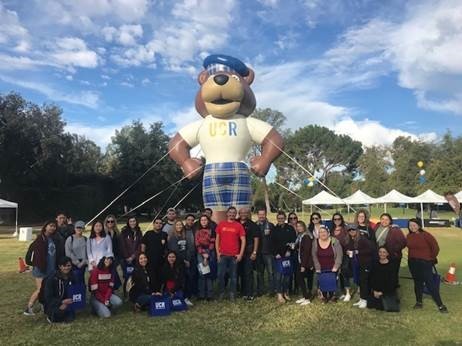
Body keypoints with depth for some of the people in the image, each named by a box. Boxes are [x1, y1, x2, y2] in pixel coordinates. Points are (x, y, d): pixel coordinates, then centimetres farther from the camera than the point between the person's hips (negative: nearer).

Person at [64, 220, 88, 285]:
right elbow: (68, 253, -7)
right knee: (77, 281, -9)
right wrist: (77, 262, -8)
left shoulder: (85, 239, 7)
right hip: (74, 264, -3)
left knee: (82, 281, 6)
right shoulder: (70, 239, -2)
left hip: (83, 264, 3)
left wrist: (84, 261, -7)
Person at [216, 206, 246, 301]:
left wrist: (241, 254, -5)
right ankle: (221, 293, 16)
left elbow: (243, 240, 1)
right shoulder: (221, 224, 5)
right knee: (221, 275, 1)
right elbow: (217, 239, 8)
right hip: (222, 255, 1)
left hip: (234, 255, -1)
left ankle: (232, 294, 17)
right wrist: (217, 252, 0)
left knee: (233, 275, 6)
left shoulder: (239, 225, 1)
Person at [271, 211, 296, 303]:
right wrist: (276, 253, -8)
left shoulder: (290, 228, 7)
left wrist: (289, 250, -9)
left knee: (287, 274, 4)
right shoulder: (274, 229, 6)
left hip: (288, 255, 1)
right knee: (279, 275, -7)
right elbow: (272, 243, 3)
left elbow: (294, 240, 2)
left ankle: (285, 292, 16)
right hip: (278, 255, -1)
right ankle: (279, 294, -4)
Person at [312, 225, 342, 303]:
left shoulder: (334, 241, -11)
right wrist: (317, 268, -3)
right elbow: (314, 256, 0)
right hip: (321, 269, 2)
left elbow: (339, 255, -10)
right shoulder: (315, 242, -3)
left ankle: (332, 295, 25)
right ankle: (324, 296, 22)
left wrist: (336, 266, -13)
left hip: (332, 268, -2)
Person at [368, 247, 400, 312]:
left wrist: (382, 292, -12)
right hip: (376, 290, 3)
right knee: (370, 305, -6)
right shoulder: (375, 264, 0)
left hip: (389, 291, -3)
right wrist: (374, 290, -9)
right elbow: (371, 278, 2)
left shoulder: (392, 264, -10)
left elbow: (392, 281, -11)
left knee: (389, 307, -18)